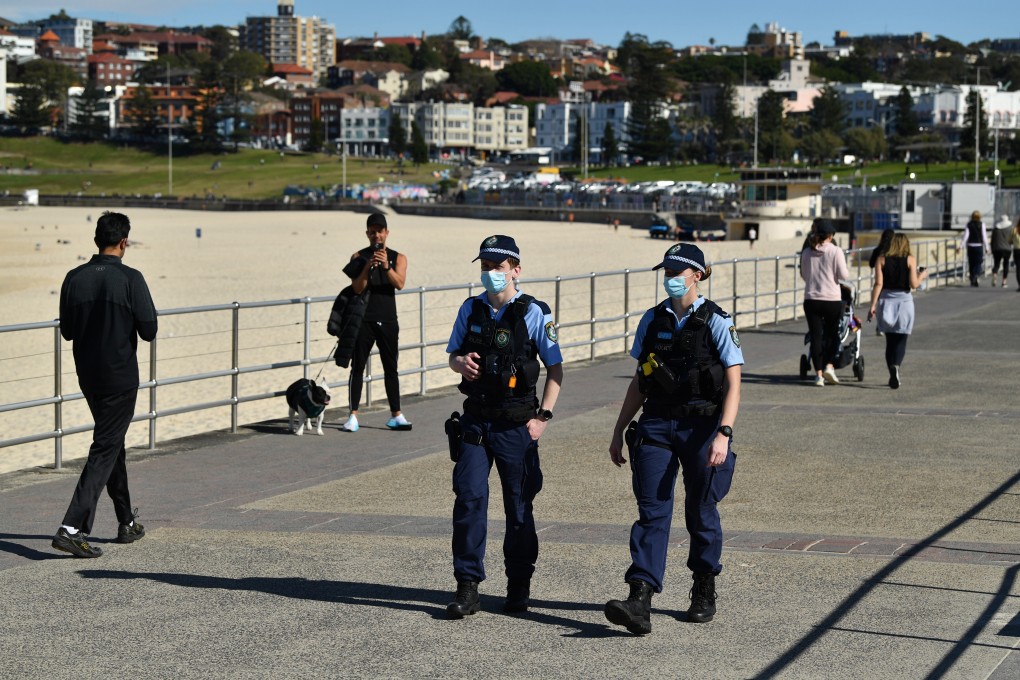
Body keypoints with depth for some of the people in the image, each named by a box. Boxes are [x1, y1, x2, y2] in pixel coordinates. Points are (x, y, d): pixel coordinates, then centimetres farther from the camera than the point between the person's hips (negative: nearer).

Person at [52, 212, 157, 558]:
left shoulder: (75, 278, 0)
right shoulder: (130, 279, -14)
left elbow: (67, 330, 6)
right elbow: (149, 331, -13)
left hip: (87, 376, 6)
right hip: (120, 377, -6)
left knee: (113, 442, 20)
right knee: (104, 450, -4)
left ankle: (127, 522, 29)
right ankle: (71, 527, -15)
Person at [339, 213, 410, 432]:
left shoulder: (398, 258, 7)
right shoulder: (359, 257, 3)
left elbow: (399, 284, -10)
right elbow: (357, 288, -7)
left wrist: (386, 266, -25)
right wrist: (368, 266, -20)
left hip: (388, 321, 1)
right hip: (364, 320, -1)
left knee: (391, 368, 6)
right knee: (357, 367, -3)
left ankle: (396, 415, 11)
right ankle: (353, 416, -2)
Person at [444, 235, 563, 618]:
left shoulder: (534, 313, -5)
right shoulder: (471, 309, 6)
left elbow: (555, 369, 0)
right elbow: (453, 354, 18)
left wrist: (543, 416, -7)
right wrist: (461, 363, -6)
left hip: (516, 425, -3)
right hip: (475, 421, 3)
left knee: (518, 504, 6)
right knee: (469, 498, -8)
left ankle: (519, 586, 20)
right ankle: (468, 587, -4)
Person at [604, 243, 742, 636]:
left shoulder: (716, 322, -4)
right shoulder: (653, 321, 8)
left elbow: (733, 385, -9)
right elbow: (639, 382, 15)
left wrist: (723, 434, -20)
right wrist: (619, 431, 13)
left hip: (701, 426, -3)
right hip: (657, 424, 3)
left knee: (701, 511, 8)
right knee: (652, 511, -8)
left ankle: (705, 592, 29)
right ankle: (639, 602, -18)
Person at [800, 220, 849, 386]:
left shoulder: (807, 252, 3)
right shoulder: (836, 251, -8)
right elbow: (843, 275, -9)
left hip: (811, 299, 3)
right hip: (832, 299, -2)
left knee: (816, 336, 5)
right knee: (832, 333, 14)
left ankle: (818, 373, 2)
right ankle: (828, 365, -2)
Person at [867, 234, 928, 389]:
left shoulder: (882, 260, 3)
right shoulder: (910, 260, -1)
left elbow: (878, 284, -5)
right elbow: (913, 284, -7)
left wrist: (873, 305, -5)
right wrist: (921, 276, 13)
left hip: (886, 302, 2)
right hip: (904, 301, -2)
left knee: (890, 341, 12)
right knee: (901, 340, 4)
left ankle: (892, 376, 10)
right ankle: (896, 365, -24)